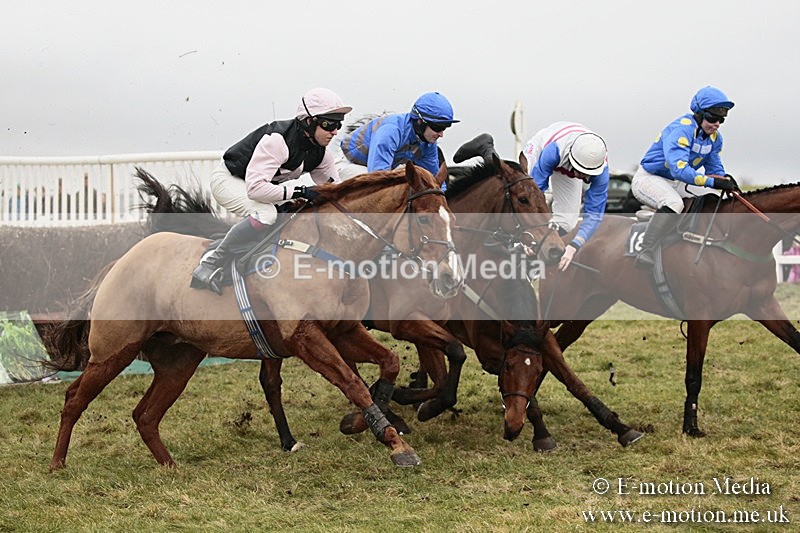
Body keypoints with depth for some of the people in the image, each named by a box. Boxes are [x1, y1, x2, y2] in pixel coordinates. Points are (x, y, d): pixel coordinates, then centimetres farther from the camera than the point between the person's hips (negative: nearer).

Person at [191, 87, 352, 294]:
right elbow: (255, 187, -40)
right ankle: (211, 262, -24)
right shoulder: (278, 140, -33)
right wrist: (300, 192, -41)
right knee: (265, 214, -36)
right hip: (229, 179, -9)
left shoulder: (319, 152, -8)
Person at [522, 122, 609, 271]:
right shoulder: (553, 151, -48)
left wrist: (574, 246, -52)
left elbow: (594, 214, -37)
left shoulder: (601, 170, -39)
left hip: (568, 169, 2)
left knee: (567, 223, -10)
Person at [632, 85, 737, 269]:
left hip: (675, 184, 9)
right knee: (673, 203, -38)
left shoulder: (714, 137, 2)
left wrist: (725, 178, -15)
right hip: (648, 178, -9)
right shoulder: (680, 130, -27)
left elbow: (714, 168, 10)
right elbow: (679, 169, -37)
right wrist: (713, 182, -41)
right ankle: (645, 251, -39)